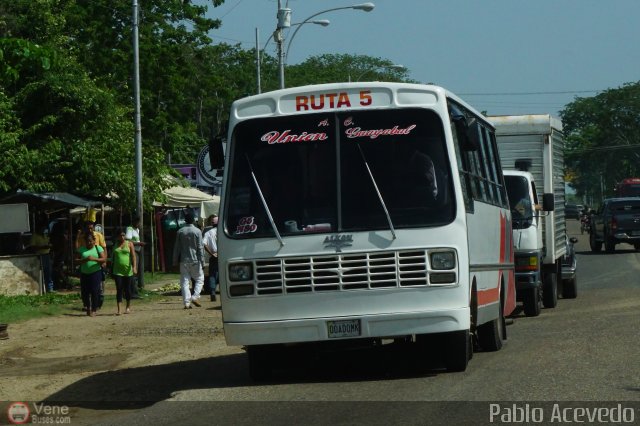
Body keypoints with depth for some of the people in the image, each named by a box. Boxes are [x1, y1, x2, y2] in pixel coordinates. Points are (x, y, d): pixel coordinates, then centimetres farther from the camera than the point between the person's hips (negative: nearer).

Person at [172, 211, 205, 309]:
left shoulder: (180, 231, 3)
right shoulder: (197, 231, -6)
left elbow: (176, 247, 6)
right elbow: (200, 248, -7)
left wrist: (175, 260, 12)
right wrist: (201, 260, -2)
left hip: (184, 260, 2)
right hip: (195, 260, -2)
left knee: (185, 281, 4)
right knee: (199, 279, 11)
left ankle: (187, 302, -3)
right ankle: (195, 297, -7)